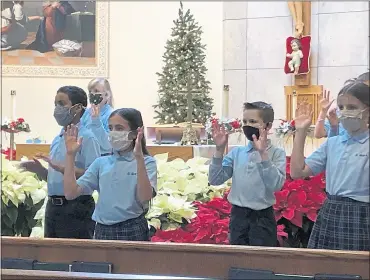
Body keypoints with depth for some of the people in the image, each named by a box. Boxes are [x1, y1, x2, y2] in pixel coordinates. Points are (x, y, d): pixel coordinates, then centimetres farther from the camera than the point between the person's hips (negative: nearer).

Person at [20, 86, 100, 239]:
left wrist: (62, 168, -22)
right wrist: (39, 170, 3)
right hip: (53, 207, 8)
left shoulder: (87, 138, -10)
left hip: (76, 208, -8)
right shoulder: (57, 139, 15)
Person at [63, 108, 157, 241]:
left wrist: (138, 157, -27)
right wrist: (70, 154, -4)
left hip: (132, 230, -3)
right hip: (102, 230, 4)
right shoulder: (101, 162, 8)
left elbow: (145, 197, -21)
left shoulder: (146, 162, -4)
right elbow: (71, 193, 0)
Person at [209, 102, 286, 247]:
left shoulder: (277, 153, -6)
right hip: (238, 216, 3)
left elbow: (276, 185, -20)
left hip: (262, 218, -3)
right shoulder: (236, 152, 4)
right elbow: (215, 180, 1)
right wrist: (219, 150, -8)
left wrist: (263, 153, -26)